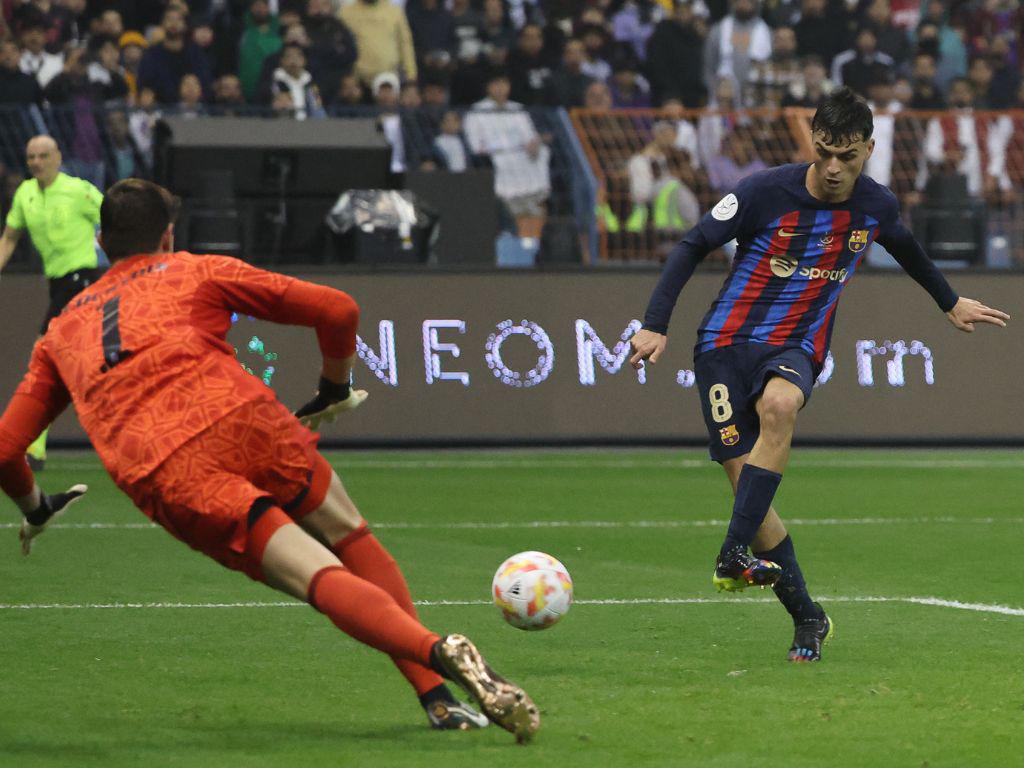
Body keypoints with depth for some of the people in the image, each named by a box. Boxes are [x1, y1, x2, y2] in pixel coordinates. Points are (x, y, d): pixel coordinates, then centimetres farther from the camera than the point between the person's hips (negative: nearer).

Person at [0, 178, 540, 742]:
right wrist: (334, 393, 33)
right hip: (246, 425, -1)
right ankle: (438, 694, 1)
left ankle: (437, 653, -33)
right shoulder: (198, 273, 23)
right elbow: (337, 310, 16)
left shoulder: (61, 331, 30)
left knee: (328, 583, -7)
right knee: (357, 546, 17)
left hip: (167, 484, 1)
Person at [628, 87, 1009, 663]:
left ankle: (735, 556, -37)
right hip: (728, 340, -1)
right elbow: (693, 247, -3)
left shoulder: (877, 206, 1)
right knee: (745, 479, -10)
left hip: (797, 350, 1)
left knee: (778, 406, -36)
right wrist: (656, 325, -10)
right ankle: (808, 618, 4)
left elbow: (905, 247, 25)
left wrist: (951, 303, 39)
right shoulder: (766, 193, -11)